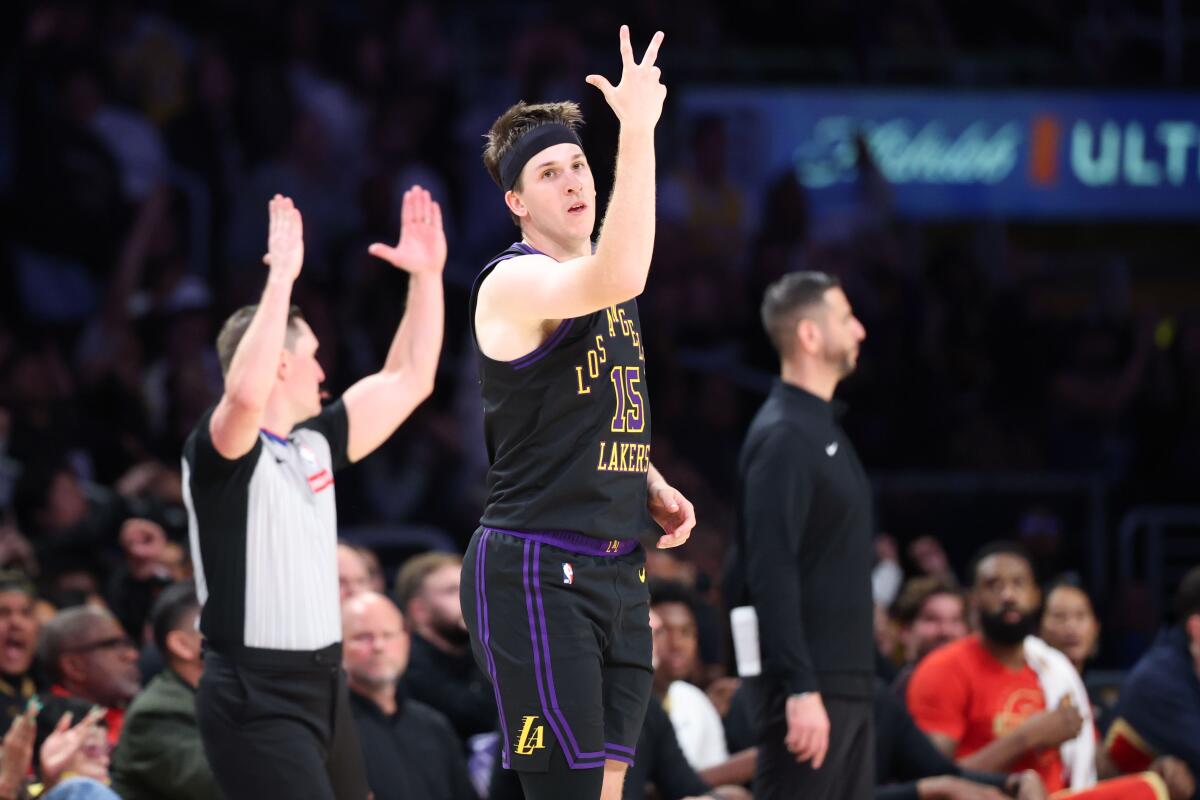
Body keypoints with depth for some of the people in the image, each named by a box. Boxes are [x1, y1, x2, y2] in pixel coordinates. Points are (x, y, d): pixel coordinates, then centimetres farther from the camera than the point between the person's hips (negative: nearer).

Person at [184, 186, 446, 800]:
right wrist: (281, 276, -33)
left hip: (323, 683, 9)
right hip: (254, 697, -9)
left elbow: (408, 381, 21)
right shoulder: (218, 450, -12)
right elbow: (246, 394, -36)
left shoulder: (316, 445, 12)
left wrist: (427, 274, 14)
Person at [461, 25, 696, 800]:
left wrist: (651, 487, 12)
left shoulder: (601, 289, 17)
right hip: (536, 571, -8)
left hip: (617, 569, 8)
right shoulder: (515, 282, -11)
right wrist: (639, 131, -33)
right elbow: (619, 277, -33)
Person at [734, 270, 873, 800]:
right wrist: (801, 688, -25)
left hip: (847, 682, 10)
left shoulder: (823, 429, 17)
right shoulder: (782, 438, -13)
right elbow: (771, 573, -20)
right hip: (808, 685, -10)